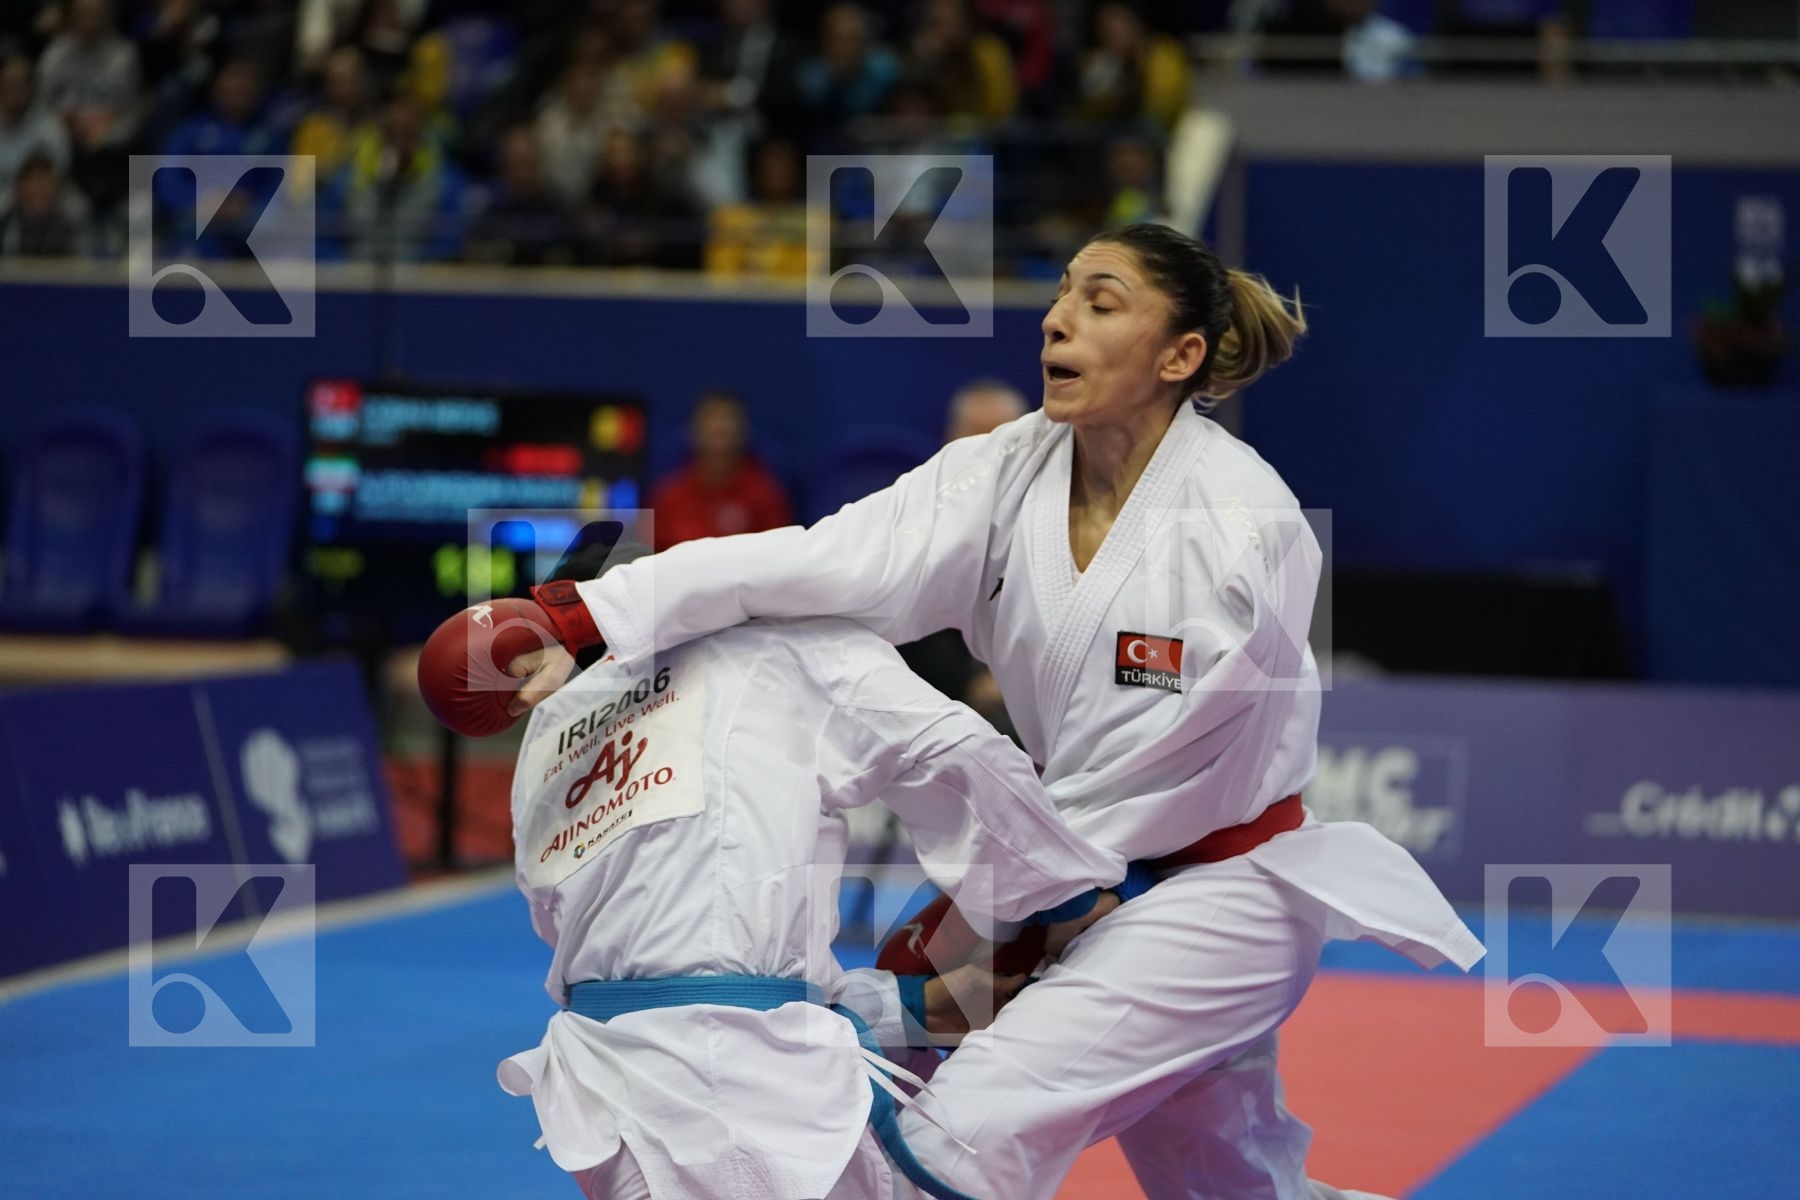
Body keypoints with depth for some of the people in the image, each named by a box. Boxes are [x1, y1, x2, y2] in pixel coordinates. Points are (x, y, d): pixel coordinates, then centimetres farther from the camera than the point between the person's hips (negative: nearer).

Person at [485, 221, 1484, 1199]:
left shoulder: (1243, 525, -22)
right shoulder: (1013, 475, -5)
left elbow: (1173, 764, -19)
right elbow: (830, 559, -18)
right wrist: (583, 619, -31)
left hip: (1215, 893, -7)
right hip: (1086, 884, 7)